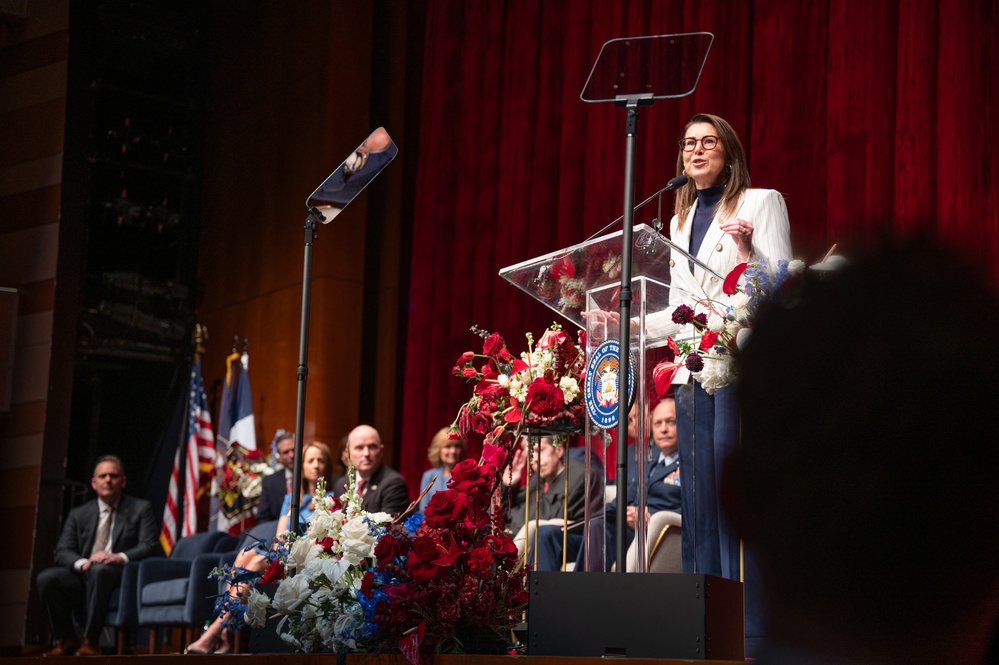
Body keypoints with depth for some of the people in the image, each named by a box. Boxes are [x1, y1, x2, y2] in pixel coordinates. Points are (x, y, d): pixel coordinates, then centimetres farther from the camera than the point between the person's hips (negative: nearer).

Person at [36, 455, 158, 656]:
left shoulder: (141, 509, 10)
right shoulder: (78, 515, 17)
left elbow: (148, 547, -2)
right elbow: (62, 552, 7)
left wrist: (120, 557, -23)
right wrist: (82, 563, -17)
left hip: (123, 579, -3)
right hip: (83, 579, 4)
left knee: (99, 570, -37)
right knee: (46, 578, -24)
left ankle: (90, 641, -32)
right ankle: (66, 640, -12)